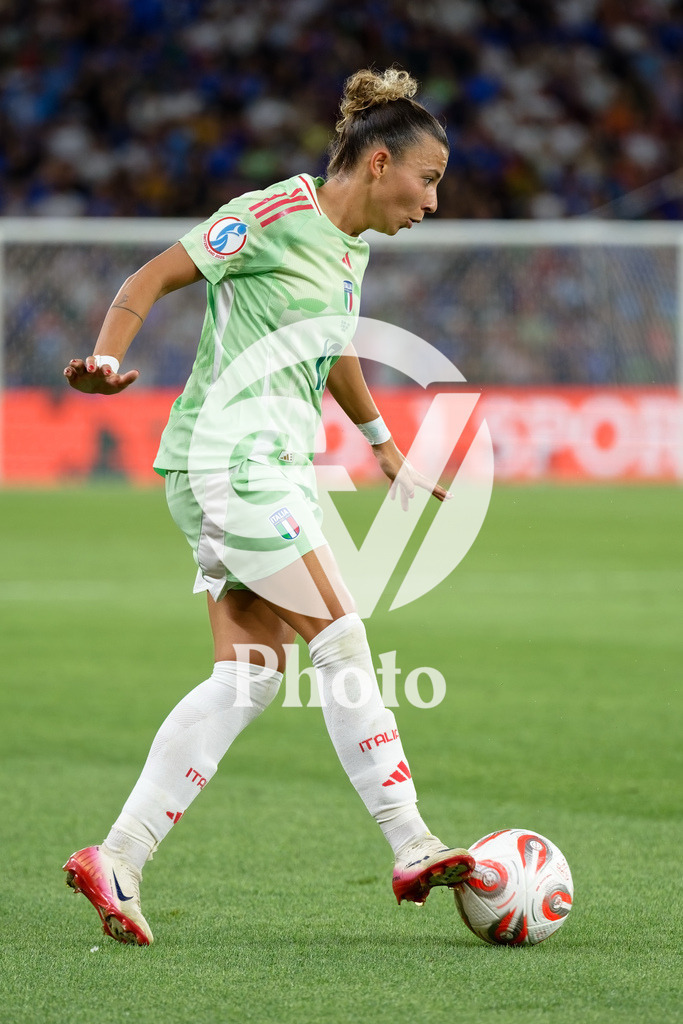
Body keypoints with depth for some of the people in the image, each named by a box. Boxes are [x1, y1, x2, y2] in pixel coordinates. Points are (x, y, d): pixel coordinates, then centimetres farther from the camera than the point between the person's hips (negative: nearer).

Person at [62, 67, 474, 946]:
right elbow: (153, 276, -9)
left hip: (273, 469, 9)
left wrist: (381, 442, 43)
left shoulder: (352, 245, 17)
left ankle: (116, 861, 1)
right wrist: (109, 358, -24)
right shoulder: (278, 213, -10)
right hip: (230, 461, -9)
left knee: (249, 675, 1)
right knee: (341, 640, -10)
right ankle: (412, 850, -6)